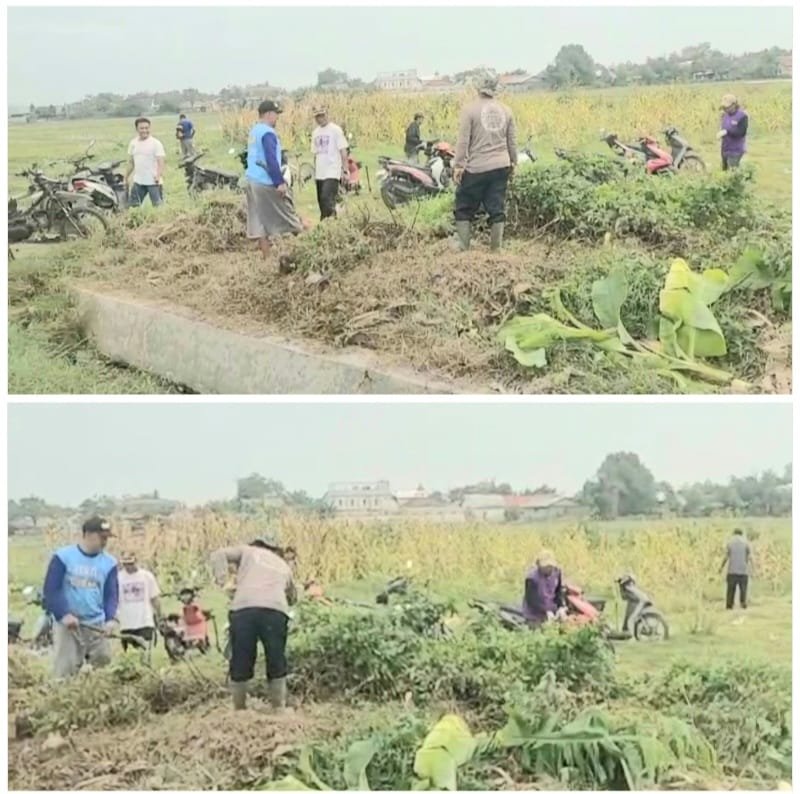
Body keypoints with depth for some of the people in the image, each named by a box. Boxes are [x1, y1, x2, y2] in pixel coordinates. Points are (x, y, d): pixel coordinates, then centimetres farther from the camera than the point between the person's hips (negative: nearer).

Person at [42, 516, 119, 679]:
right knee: (64, 671, -2)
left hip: (97, 625, 3)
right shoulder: (63, 557, -4)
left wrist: (111, 619, -16)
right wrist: (64, 615, -18)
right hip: (66, 624, -3)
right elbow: (51, 589, -6)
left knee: (104, 660, -1)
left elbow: (111, 594, 3)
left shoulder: (109, 562, 5)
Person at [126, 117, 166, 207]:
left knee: (158, 206, -4)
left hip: (153, 182, -6)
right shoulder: (133, 143, 9)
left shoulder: (156, 143, -9)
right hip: (138, 182, 6)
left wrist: (159, 175, -32)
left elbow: (161, 161, -15)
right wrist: (127, 177, 18)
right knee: (133, 205, 10)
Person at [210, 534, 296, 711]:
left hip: (244, 608, -1)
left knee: (240, 664, 8)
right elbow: (292, 596, 41)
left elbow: (219, 555, 12)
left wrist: (221, 580, 7)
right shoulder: (283, 565, 34)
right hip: (276, 610, 1)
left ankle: (239, 709, 12)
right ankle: (279, 708, 12)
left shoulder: (248, 551, 26)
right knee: (276, 664, 13)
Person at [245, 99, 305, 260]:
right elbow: (271, 160, -21)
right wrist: (280, 182, -20)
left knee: (261, 221, 7)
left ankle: (266, 257, 8)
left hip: (253, 181, 9)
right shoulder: (268, 133, -15)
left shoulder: (254, 131, 15)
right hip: (267, 183, -9)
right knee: (287, 215, 3)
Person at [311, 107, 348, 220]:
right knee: (321, 201, 8)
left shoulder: (335, 130, -5)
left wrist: (345, 170, -11)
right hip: (319, 173, 7)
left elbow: (343, 151, -7)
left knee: (327, 198, -20)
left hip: (332, 172, -7)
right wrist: (315, 171, 16)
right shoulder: (315, 132, 13)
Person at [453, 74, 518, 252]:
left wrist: (458, 165, -6)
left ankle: (463, 248, 3)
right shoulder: (505, 111, 7)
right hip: (500, 167, 4)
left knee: (465, 208, 7)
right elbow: (512, 141, 11)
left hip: (476, 168, -4)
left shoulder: (470, 109, -6)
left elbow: (463, 141, -9)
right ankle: (496, 249, 9)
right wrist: (512, 163, 22)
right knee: (497, 209, 8)